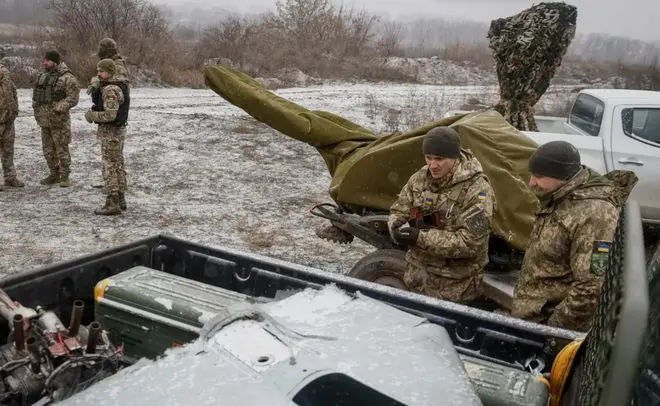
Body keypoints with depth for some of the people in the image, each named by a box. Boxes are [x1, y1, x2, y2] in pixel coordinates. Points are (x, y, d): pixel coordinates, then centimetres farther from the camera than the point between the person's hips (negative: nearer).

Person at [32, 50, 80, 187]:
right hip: (44, 119, 8)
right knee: (48, 149, 13)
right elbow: (36, 94, 22)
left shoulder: (67, 78, -10)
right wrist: (37, 109, 11)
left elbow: (73, 98, -16)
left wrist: (59, 108, -25)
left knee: (62, 149, -3)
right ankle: (54, 174, 25)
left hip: (59, 120, -8)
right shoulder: (43, 76, 14)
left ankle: (64, 177, 6)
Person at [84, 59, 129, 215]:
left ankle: (112, 205, -4)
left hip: (110, 132, -10)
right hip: (118, 130, 10)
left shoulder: (110, 90, -20)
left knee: (109, 168, -6)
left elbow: (110, 115, -28)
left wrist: (91, 116, -12)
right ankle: (120, 200, 20)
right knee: (116, 166, 14)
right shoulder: (117, 87, 12)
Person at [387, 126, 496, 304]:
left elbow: (469, 243, -23)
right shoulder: (419, 178, 0)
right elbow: (398, 211, 8)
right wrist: (397, 228, -17)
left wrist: (422, 238, -28)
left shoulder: (477, 189, -18)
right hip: (417, 273, 6)